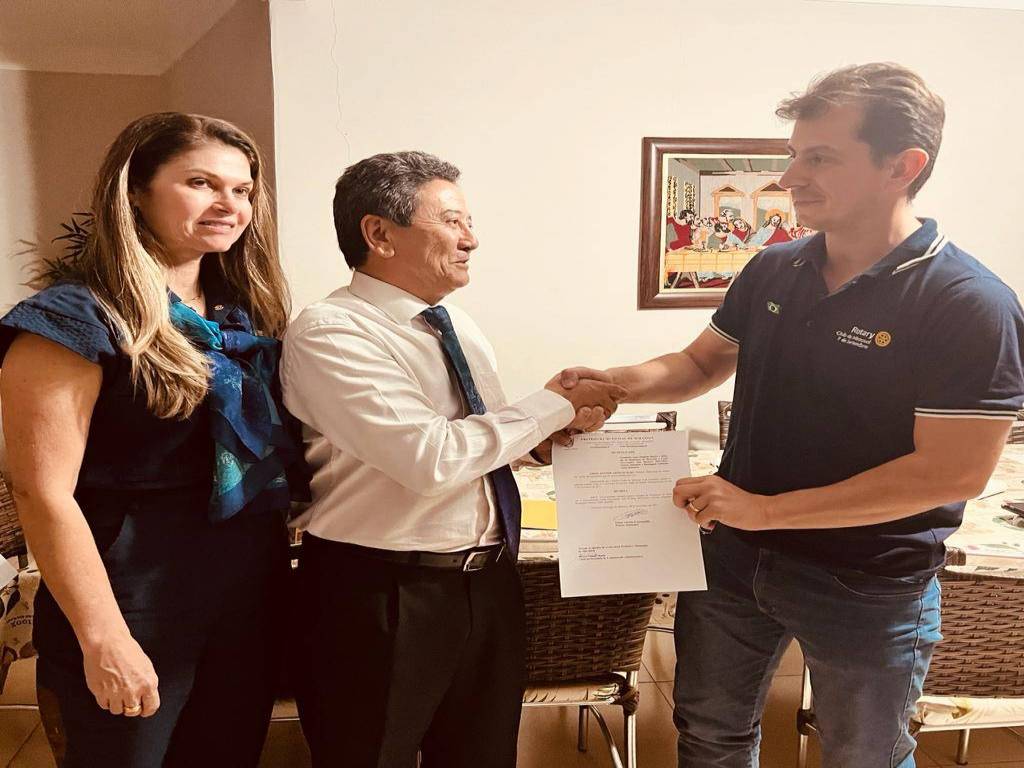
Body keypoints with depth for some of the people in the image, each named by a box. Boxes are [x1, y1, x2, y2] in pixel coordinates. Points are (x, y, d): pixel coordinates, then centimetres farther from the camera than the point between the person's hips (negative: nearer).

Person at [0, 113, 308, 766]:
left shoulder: (247, 313, 8)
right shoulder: (77, 316, -13)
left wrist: (276, 561, 7)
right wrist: (104, 638, -18)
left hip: (254, 588, 7)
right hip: (136, 595, -6)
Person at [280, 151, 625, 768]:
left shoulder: (458, 324, 9)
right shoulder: (329, 333, -17)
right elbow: (429, 456, -27)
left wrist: (547, 435, -5)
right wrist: (553, 405, -17)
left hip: (490, 581, 8)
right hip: (383, 596, -7)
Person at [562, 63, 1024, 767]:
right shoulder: (772, 271, -1)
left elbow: (951, 473, -24)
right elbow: (701, 365, 10)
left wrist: (767, 510, -25)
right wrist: (616, 380, -11)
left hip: (870, 586, -4)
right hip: (734, 554, 5)